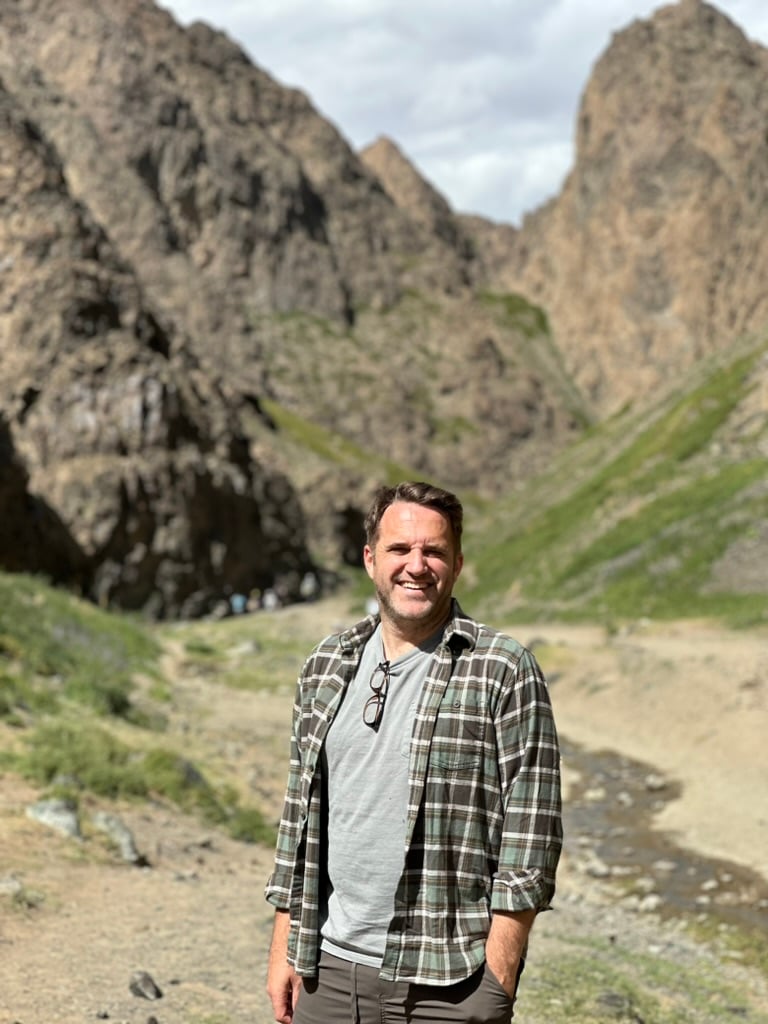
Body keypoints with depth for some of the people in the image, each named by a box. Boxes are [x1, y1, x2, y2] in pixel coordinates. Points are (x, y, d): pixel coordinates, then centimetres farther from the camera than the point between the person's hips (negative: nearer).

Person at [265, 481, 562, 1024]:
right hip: (330, 972, 4)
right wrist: (285, 949, 11)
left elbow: (531, 836, -8)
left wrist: (498, 976, -12)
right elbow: (301, 813, 14)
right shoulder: (327, 666, 10)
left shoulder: (505, 669, -6)